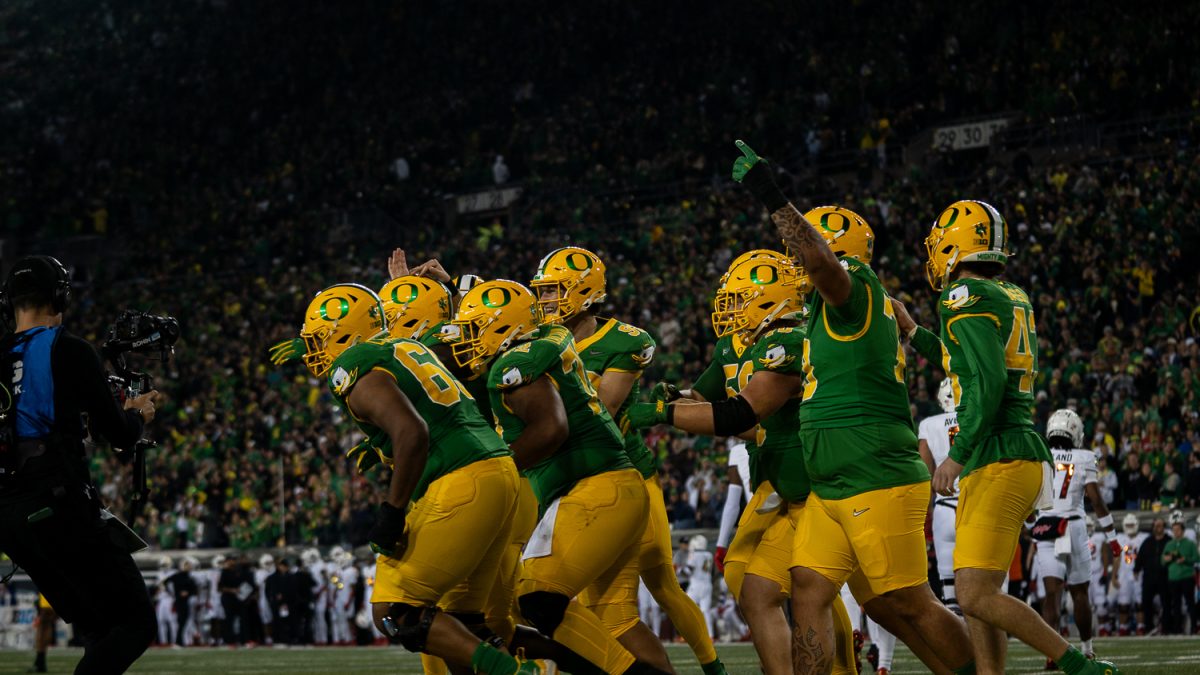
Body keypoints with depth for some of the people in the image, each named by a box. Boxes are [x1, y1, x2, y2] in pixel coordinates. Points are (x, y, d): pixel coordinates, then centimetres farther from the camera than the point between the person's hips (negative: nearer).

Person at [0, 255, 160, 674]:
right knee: (136, 624, -3)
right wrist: (138, 415, 15)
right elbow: (118, 434, -6)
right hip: (61, 509, -7)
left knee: (96, 628, 16)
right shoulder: (69, 352, -7)